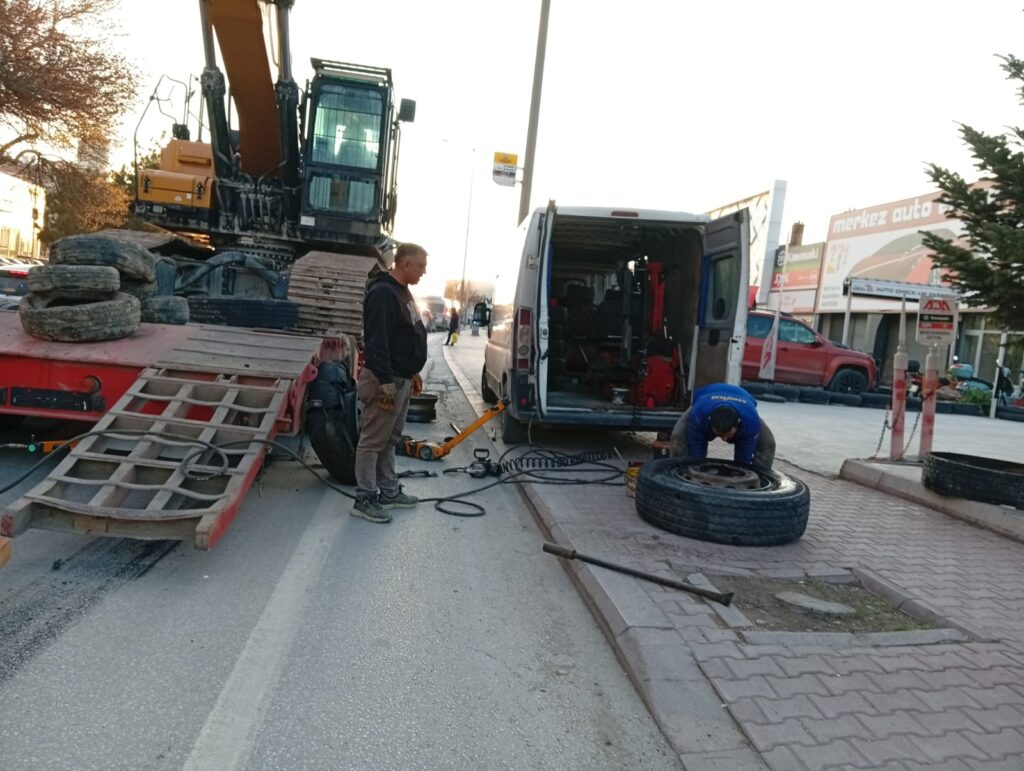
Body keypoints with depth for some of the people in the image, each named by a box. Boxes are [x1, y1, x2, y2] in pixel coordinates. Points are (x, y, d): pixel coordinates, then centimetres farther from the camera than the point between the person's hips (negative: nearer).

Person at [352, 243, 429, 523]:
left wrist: (413, 373, 24)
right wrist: (385, 381, -27)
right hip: (387, 379, -10)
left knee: (390, 439, 17)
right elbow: (376, 341, -25)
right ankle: (365, 499, 6)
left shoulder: (402, 291, 15)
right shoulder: (383, 293, -18)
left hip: (401, 378, 10)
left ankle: (389, 492, 26)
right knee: (373, 441, -2)